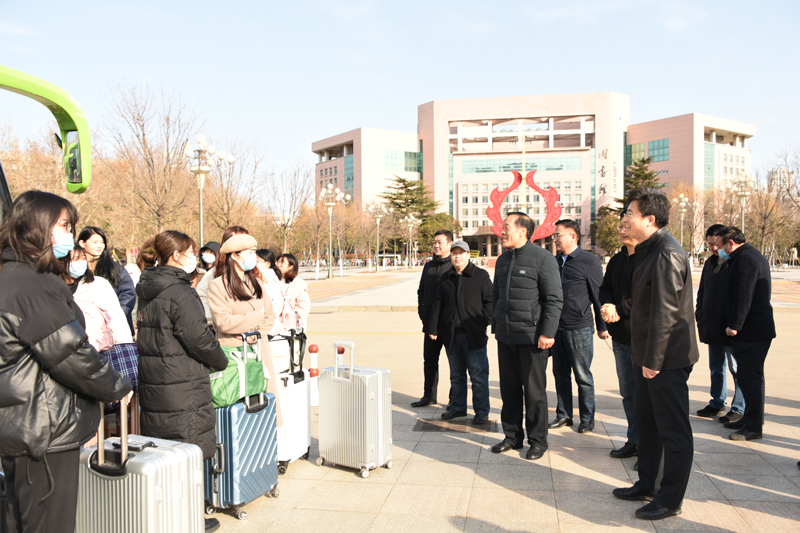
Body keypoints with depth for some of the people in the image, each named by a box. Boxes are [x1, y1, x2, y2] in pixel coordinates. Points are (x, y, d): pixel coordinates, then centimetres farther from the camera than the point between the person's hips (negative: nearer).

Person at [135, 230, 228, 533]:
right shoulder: (180, 293, -17)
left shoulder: (148, 292, 11)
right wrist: (221, 362, 0)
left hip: (152, 383, 9)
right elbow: (199, 339, -17)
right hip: (181, 387, -9)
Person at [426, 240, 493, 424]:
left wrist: (482, 323, -9)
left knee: (478, 375, 0)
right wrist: (433, 328, 6)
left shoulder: (481, 275, 1)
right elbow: (437, 304, 13)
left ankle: (481, 411, 10)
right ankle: (458, 407, 26)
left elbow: (489, 302, 0)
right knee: (456, 374, 14)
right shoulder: (445, 278, 12)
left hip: (473, 335, -4)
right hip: (451, 335, 4)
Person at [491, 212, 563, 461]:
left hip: (531, 337, -6)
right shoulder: (503, 259, 13)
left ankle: (538, 440, 18)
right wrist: (495, 325, 16)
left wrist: (547, 333, -15)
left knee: (534, 391, 4)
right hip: (505, 337, 6)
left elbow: (554, 299, -10)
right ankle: (512, 436, 26)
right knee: (509, 389, 12)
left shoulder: (542, 258, -8)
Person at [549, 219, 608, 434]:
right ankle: (563, 414, 24)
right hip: (556, 328, 5)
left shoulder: (589, 261, -5)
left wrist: (602, 326, -3)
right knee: (560, 373, 12)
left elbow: (599, 294, -4)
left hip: (579, 328, -5)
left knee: (583, 375, 4)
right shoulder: (554, 262, 10)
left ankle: (587, 418, 18)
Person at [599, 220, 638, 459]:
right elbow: (604, 289, 15)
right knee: (628, 392, 16)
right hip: (620, 335, 8)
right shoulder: (617, 260, 13)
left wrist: (619, 310, -17)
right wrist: (608, 307, -6)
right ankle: (634, 440, 29)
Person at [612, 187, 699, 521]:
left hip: (667, 359, -10)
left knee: (673, 430, 3)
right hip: (647, 356, 10)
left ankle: (670, 500, 15)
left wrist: (653, 360, -20)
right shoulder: (648, 250, 12)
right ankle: (646, 484, 34)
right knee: (646, 422, 19)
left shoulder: (667, 254, -20)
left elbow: (665, 312, -23)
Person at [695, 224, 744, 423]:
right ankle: (717, 403, 28)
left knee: (736, 368, 2)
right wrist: (700, 317, 12)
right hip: (712, 328, 7)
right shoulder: (710, 263, 13)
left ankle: (739, 408, 12)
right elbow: (702, 293, 20)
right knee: (716, 367, 16)